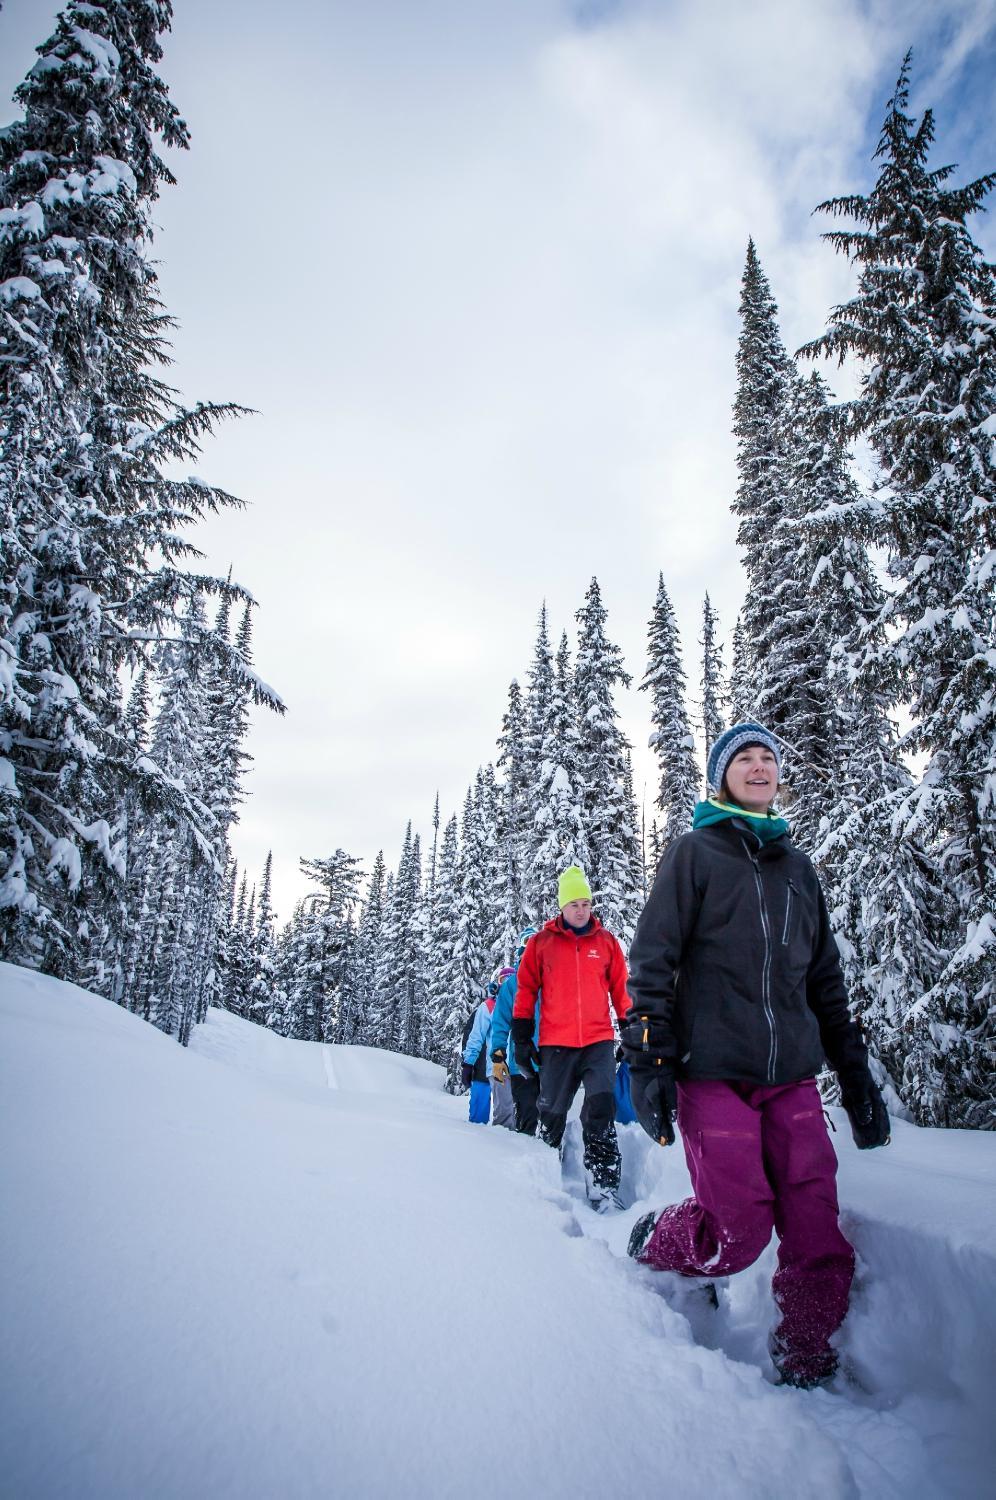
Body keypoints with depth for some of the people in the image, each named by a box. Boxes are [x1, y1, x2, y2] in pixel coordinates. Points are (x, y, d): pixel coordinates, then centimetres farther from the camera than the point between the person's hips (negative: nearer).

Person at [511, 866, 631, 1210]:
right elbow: (526, 989, 6)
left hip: (599, 1042, 0)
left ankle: (603, 1185, -4)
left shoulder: (606, 942, 7)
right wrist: (522, 1038, 4)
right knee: (552, 1113, 9)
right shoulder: (542, 942, 3)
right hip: (556, 1043, 0)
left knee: (601, 1110, -12)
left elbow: (620, 990, 12)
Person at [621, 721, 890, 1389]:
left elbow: (826, 978, 21)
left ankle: (806, 1365, 20)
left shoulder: (797, 866, 17)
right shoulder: (695, 852, 2)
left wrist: (856, 1073, 17)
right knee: (741, 1230, -7)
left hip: (793, 1077, 5)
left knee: (819, 1237, -1)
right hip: (713, 1074, -4)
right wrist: (648, 1061, -10)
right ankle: (653, 1244, 22)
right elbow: (652, 960, -3)